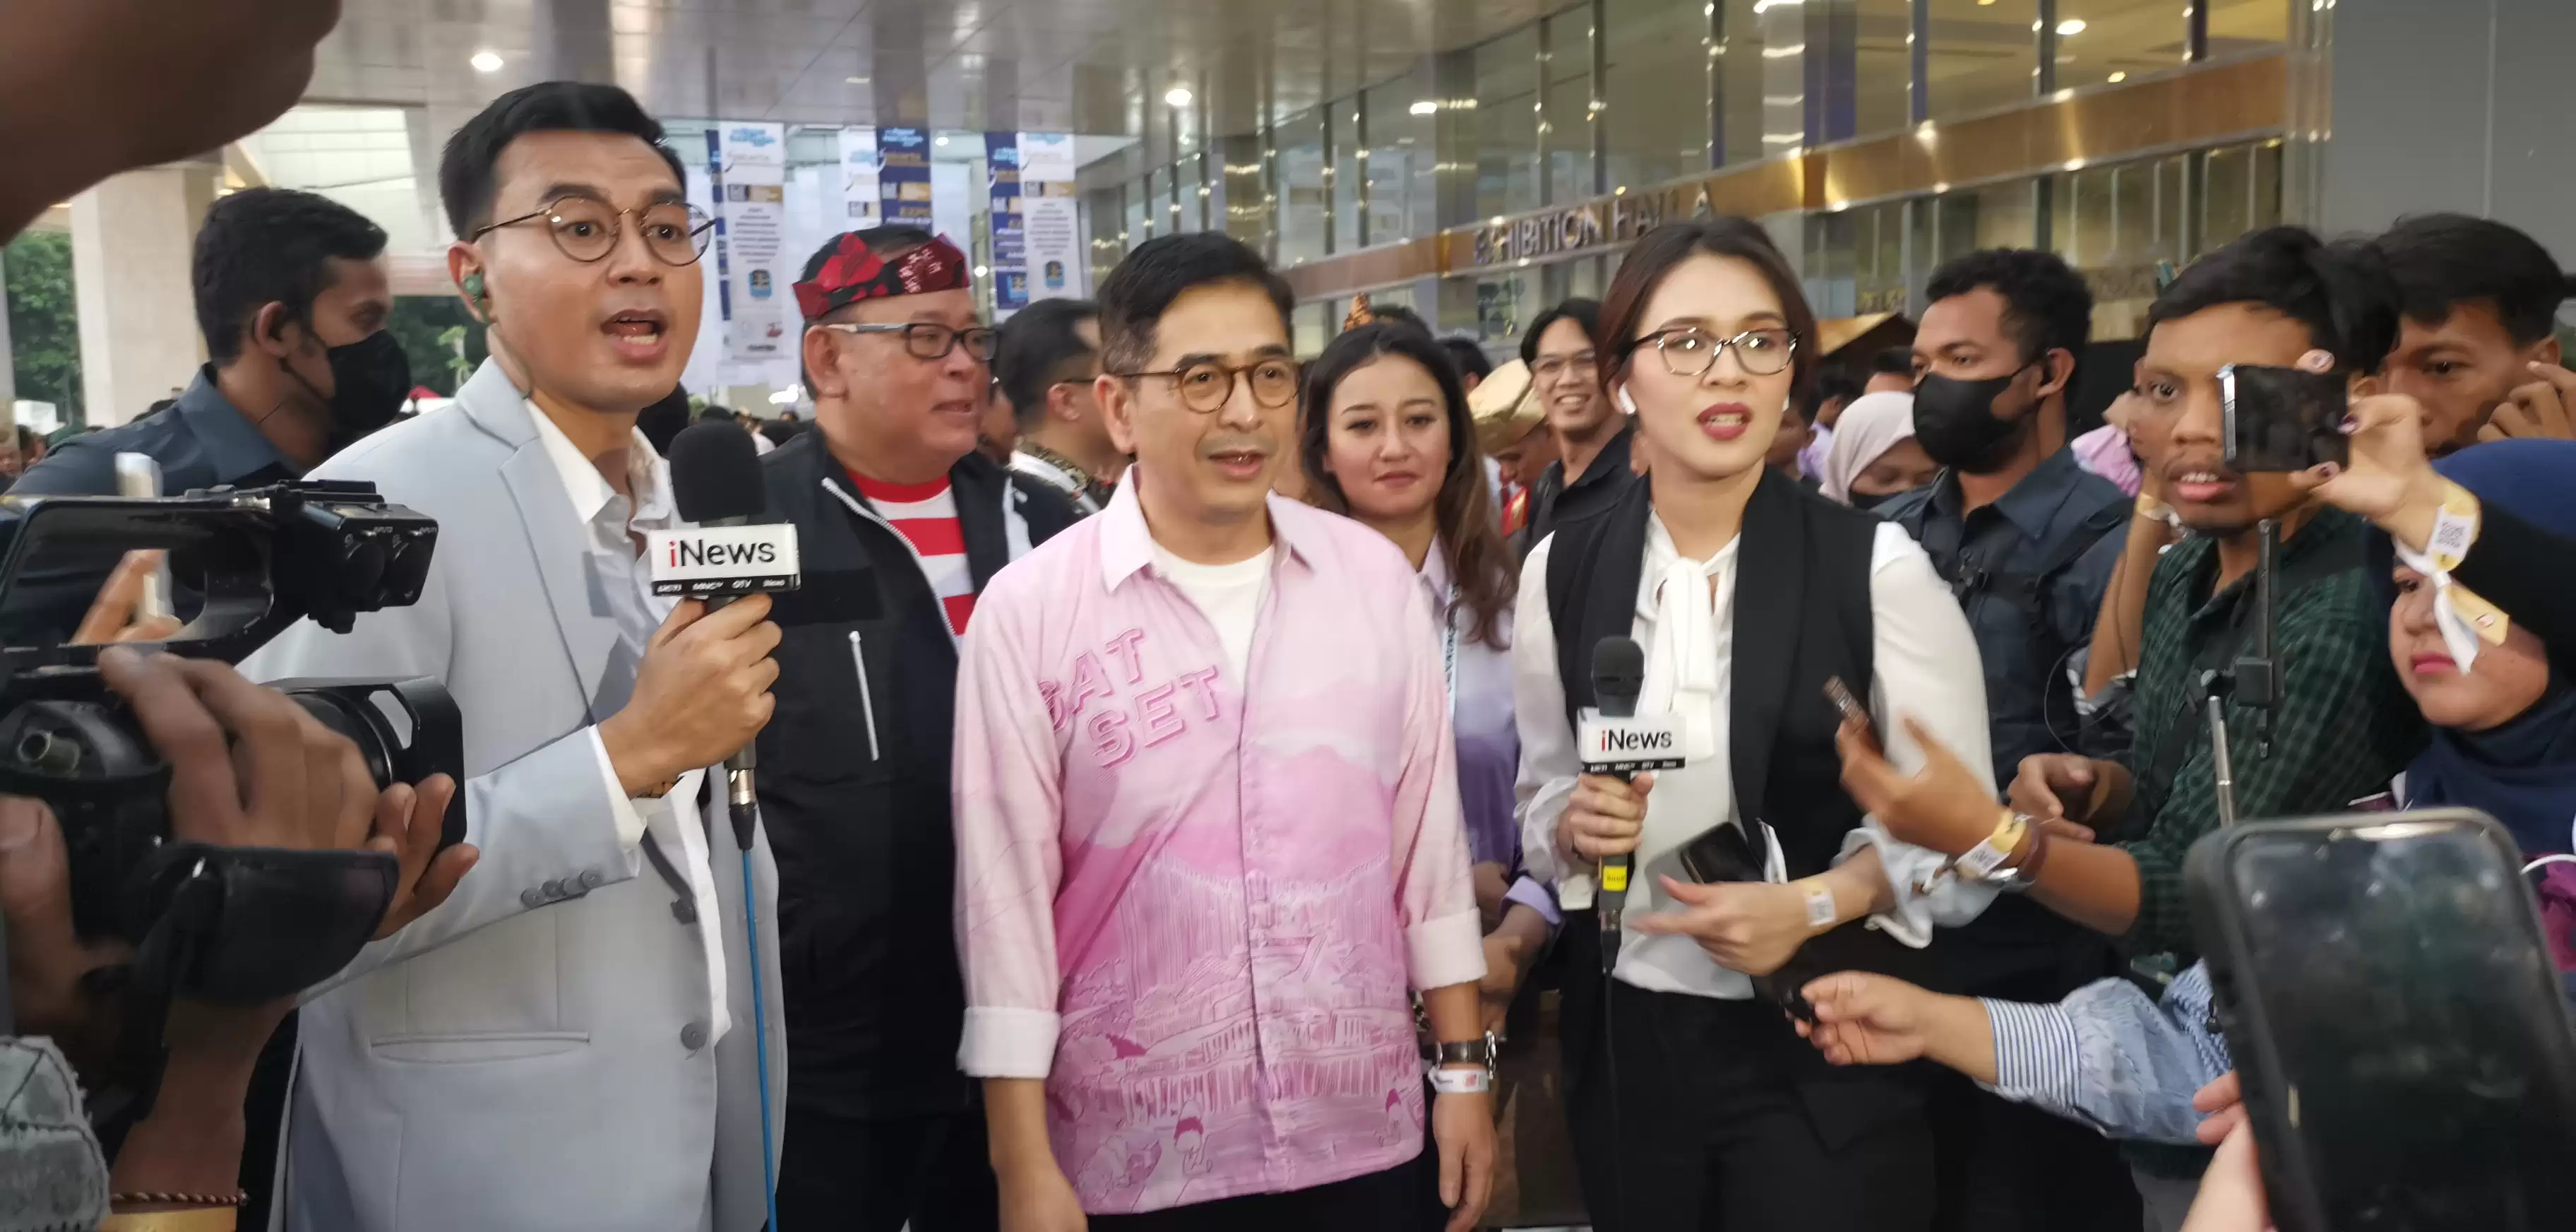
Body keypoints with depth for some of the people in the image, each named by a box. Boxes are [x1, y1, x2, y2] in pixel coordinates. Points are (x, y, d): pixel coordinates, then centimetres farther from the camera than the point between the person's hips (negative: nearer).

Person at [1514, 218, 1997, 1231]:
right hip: (1628, 1044, 3)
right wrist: (1575, 824, -11)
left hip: (1824, 1052, -3)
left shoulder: (1878, 567, -9)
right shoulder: (1561, 570, 0)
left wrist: (1813, 905, -20)